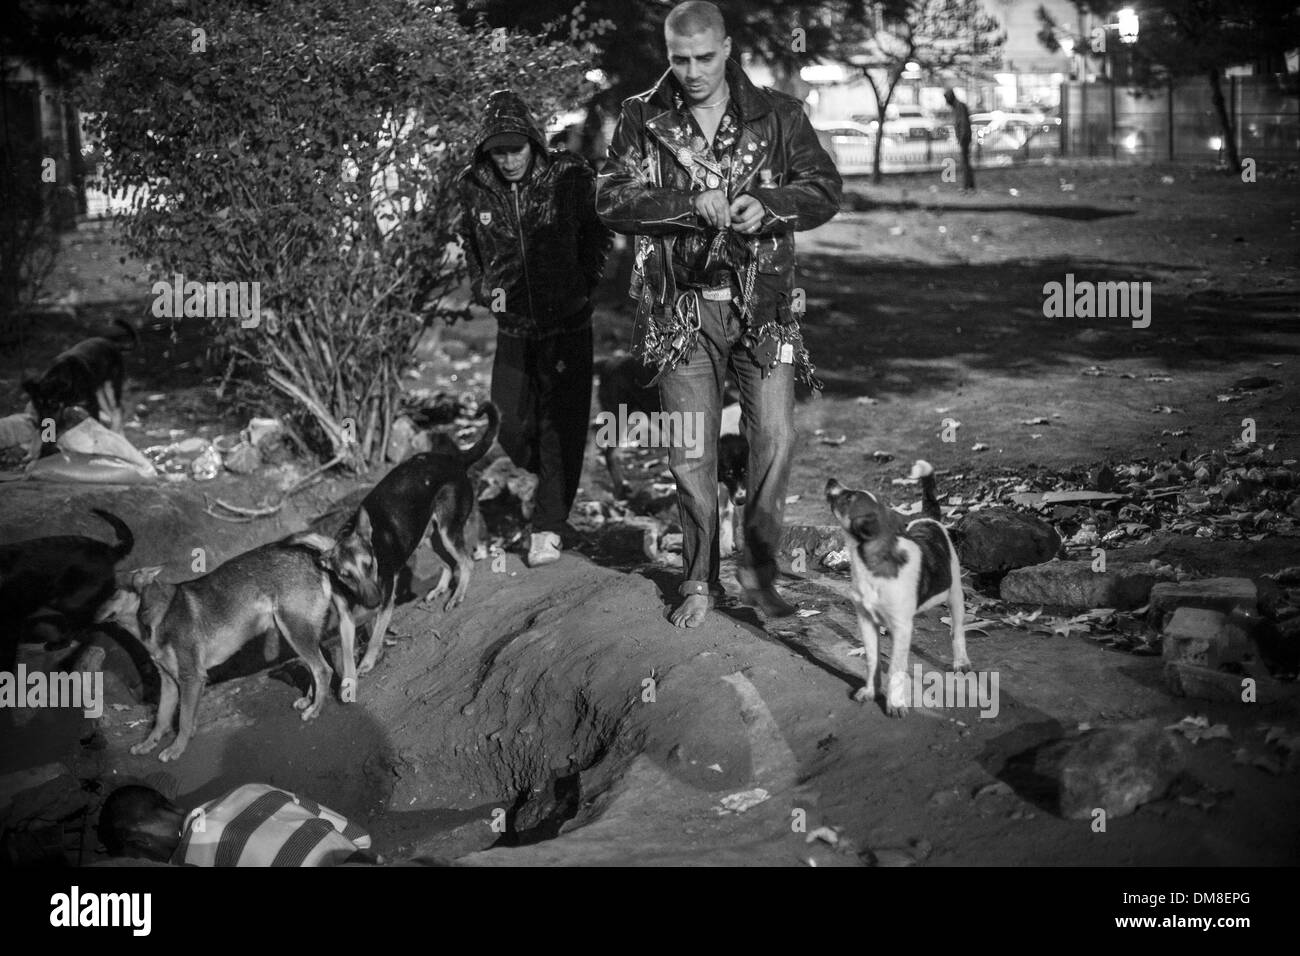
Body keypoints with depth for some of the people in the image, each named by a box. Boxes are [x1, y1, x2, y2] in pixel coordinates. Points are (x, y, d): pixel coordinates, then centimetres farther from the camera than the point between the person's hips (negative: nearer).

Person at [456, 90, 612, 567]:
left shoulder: (570, 178, -11)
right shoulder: (475, 189, -4)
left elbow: (598, 238, 4)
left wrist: (581, 285, -5)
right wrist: (485, 290, 3)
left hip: (567, 322, -3)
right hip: (512, 326, 3)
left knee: (562, 424, -5)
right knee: (512, 429, 3)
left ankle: (549, 526, 3)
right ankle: (550, 488, 33)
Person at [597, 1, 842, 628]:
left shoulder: (776, 116, 5)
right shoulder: (644, 119, 3)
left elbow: (824, 188, 1)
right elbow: (611, 199, -7)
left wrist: (768, 204, -19)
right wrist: (691, 204, -20)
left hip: (762, 305, 0)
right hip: (682, 310, 0)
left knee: (775, 439, -4)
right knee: (690, 451, 2)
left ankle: (759, 573, 11)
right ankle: (698, 581, 14)